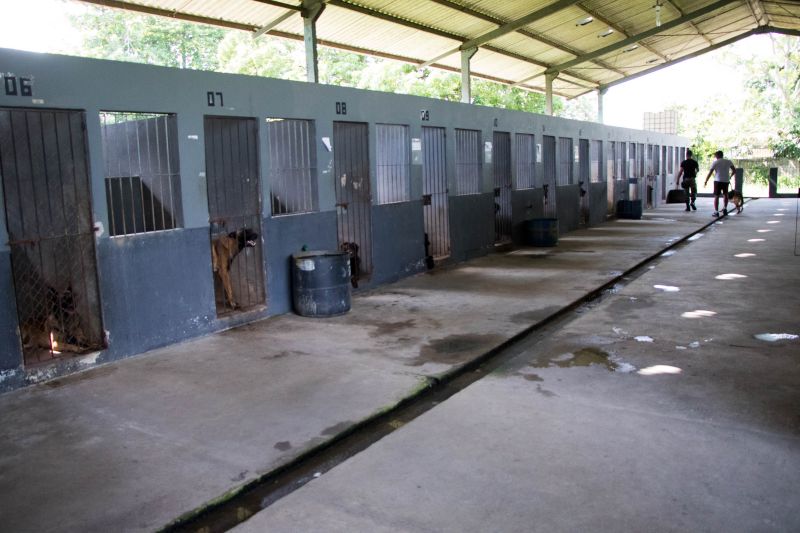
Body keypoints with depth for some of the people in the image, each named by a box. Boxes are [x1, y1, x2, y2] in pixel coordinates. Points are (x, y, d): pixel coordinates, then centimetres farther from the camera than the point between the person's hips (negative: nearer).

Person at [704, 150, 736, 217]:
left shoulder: (715, 162, -3)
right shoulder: (728, 161, 6)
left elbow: (710, 173, -6)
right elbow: (734, 170, 7)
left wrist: (706, 181, 1)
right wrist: (730, 176, 24)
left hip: (718, 181, -3)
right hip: (726, 181, 3)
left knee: (716, 196, 1)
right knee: (725, 195, 23)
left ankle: (716, 212, -2)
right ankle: (725, 208, 15)